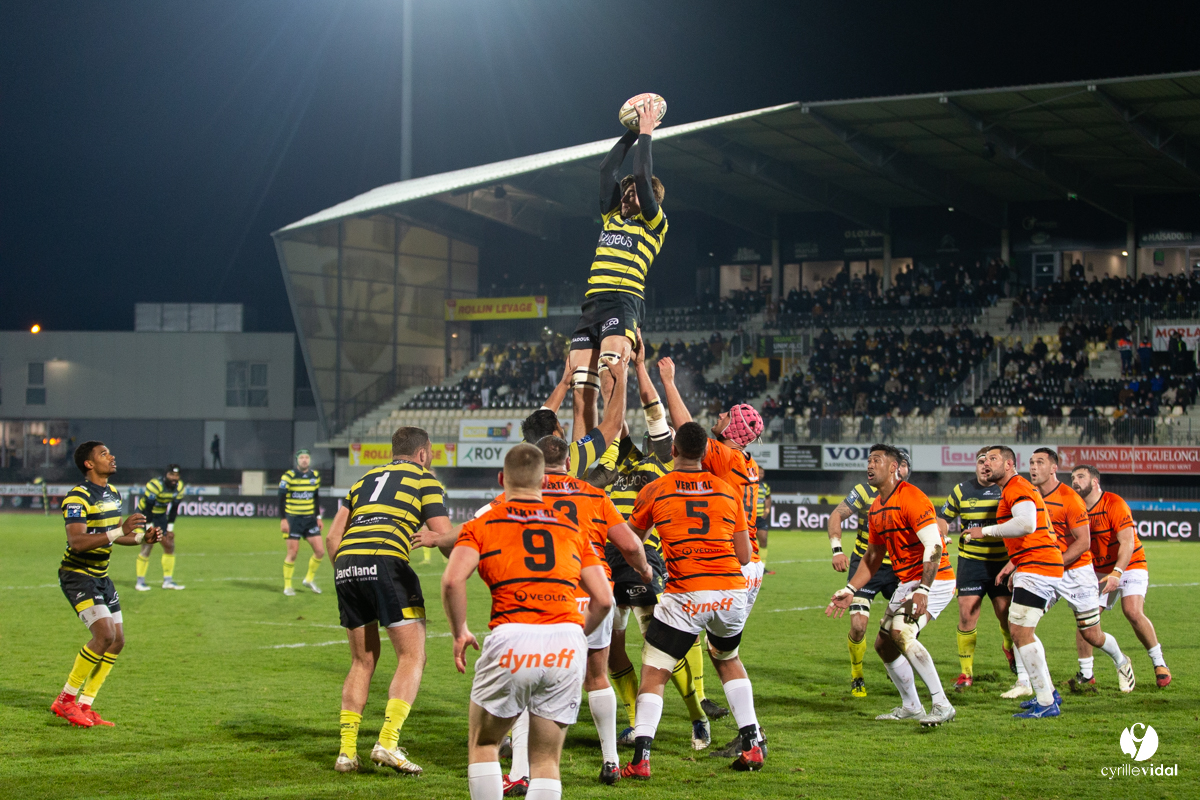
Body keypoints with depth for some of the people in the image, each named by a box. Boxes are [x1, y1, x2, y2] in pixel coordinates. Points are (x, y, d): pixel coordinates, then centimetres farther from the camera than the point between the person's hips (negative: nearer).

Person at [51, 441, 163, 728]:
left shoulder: (113, 494, 10)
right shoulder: (78, 498, -18)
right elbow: (77, 541, -31)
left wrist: (143, 537, 5)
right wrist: (120, 530, -37)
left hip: (101, 576, 9)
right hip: (77, 575, -9)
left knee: (117, 641, 4)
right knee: (105, 634, -20)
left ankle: (85, 705, 13)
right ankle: (65, 700, -8)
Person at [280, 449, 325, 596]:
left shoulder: (315, 476, 7)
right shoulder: (288, 476, -9)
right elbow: (281, 499, -8)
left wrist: (318, 517, 14)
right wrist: (283, 519, -14)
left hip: (310, 519, 5)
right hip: (293, 519, -5)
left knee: (320, 551, 0)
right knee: (293, 553, -5)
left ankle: (309, 579, 21)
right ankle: (287, 586, 9)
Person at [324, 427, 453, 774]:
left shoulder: (366, 478, 28)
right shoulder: (423, 478, 13)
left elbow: (332, 536, 19)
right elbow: (444, 536, 5)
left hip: (346, 564, 6)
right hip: (385, 562, -6)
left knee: (363, 661, 17)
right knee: (412, 657, 2)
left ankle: (347, 751, 11)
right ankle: (388, 742, -11)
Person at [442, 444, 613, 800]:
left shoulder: (482, 524, 11)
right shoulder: (572, 529, 19)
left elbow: (452, 580, -7)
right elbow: (603, 599, 13)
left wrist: (460, 633, 7)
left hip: (512, 639, -2)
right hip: (567, 643, 2)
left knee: (483, 745, 20)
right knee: (546, 762, 12)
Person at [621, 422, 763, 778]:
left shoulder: (654, 492, 3)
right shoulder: (728, 490, 9)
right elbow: (744, 556, 11)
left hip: (686, 596, -4)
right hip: (732, 590, 4)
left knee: (653, 674, 6)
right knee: (728, 660, 28)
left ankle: (640, 759, -5)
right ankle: (752, 745, 24)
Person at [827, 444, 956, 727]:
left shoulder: (911, 498, -18)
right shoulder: (876, 509, 11)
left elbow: (934, 547, -25)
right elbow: (872, 557, 22)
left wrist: (922, 591, -33)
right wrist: (849, 590, 15)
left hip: (934, 580, -10)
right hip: (906, 582, 10)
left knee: (902, 632, -27)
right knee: (883, 644, 11)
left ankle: (942, 705, -22)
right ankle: (911, 706, 27)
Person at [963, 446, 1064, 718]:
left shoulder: (1017, 488, -11)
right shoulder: (1013, 489, 23)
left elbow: (1027, 524, -29)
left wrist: (986, 530, -21)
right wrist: (1016, 570, 27)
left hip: (1037, 569, -11)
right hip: (1048, 569, 11)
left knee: (1020, 632, -12)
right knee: (1023, 631, 19)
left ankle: (1046, 703, -11)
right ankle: (1048, 692, 24)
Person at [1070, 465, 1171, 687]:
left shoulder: (1115, 504, -19)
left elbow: (1127, 542, -26)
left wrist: (1117, 573, -37)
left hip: (1129, 567, -6)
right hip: (1099, 572, 6)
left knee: (1133, 612, -25)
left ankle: (1159, 664, -8)